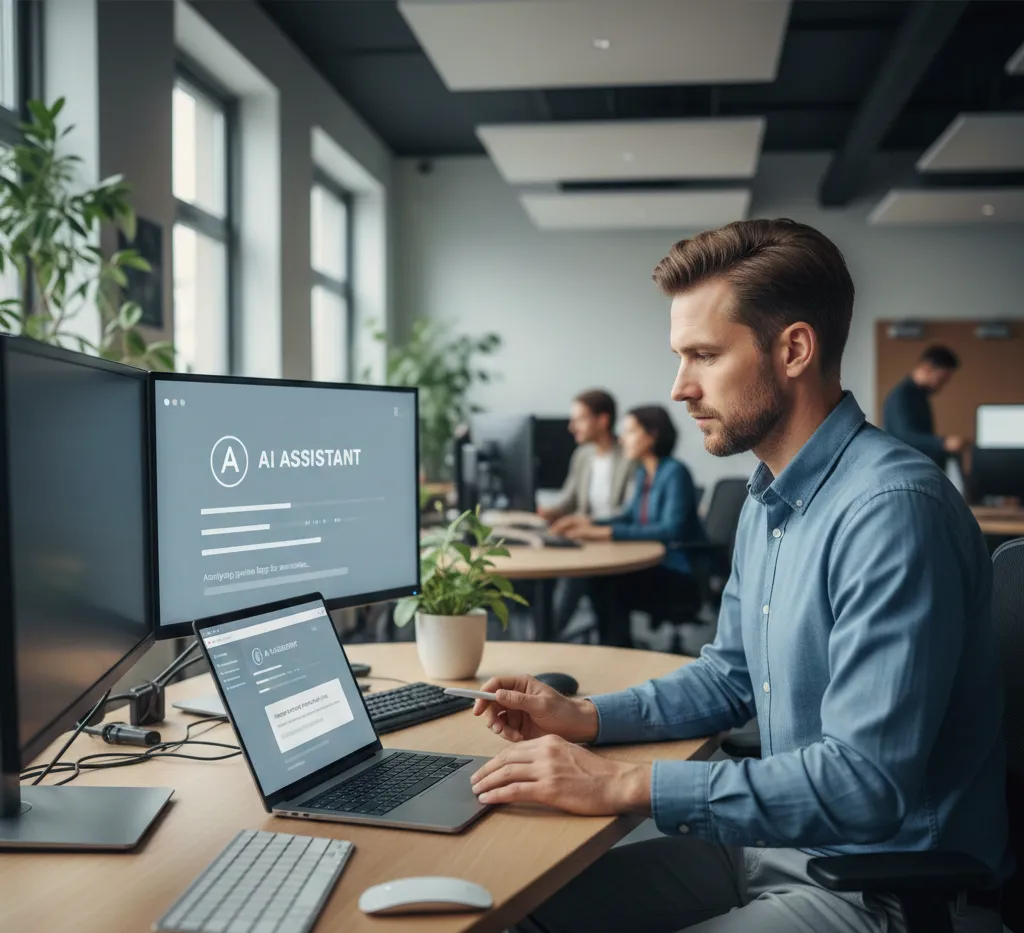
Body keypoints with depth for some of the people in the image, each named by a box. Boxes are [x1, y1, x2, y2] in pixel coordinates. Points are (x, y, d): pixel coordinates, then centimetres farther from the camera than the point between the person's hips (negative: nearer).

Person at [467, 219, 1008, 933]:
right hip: (782, 844, 9)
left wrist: (623, 785, -27)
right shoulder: (767, 500, 7)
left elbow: (864, 782, -29)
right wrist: (584, 718, 3)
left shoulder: (892, 508, -25)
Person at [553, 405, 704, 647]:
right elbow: (630, 517, 23)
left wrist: (608, 532, -30)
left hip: (681, 574, -7)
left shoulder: (675, 473, -15)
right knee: (596, 579, -15)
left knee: (614, 586, -25)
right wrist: (589, 523, 6)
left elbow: (671, 529, -27)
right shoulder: (644, 473, 10)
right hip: (656, 564, 7)